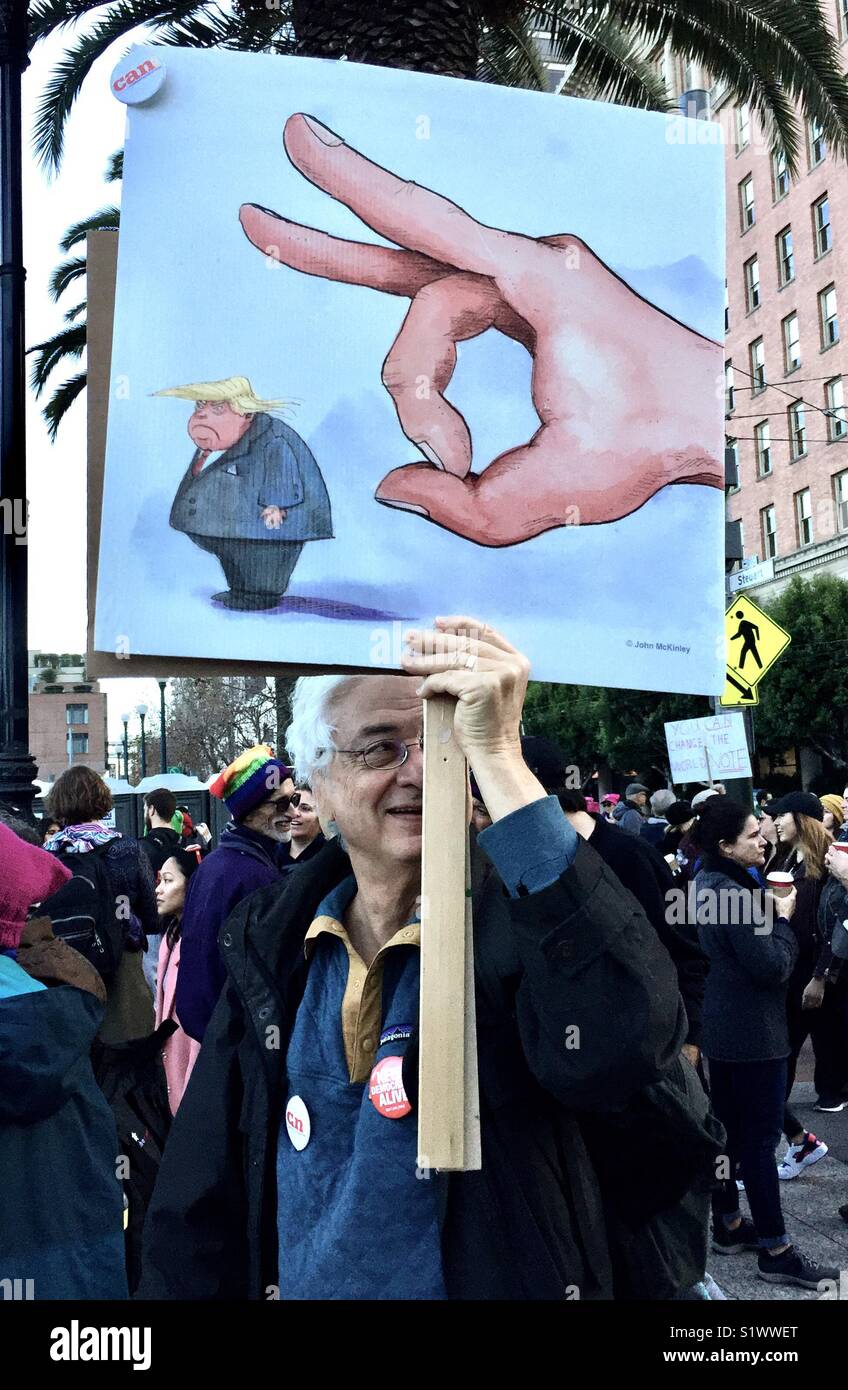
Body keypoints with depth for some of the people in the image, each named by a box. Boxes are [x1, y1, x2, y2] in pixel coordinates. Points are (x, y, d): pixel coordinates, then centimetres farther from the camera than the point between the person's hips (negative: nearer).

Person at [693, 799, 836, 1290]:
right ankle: (775, 1251, 4)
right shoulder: (735, 893, -23)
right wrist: (784, 918, -10)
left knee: (729, 1129, 17)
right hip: (753, 1031, -10)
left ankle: (728, 1225, 27)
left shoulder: (709, 884, 8)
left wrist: (770, 913, 6)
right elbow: (774, 966, -22)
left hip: (722, 1026, 10)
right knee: (762, 1137, -3)